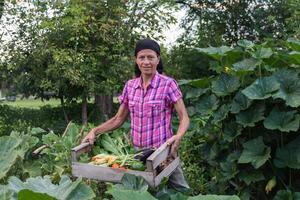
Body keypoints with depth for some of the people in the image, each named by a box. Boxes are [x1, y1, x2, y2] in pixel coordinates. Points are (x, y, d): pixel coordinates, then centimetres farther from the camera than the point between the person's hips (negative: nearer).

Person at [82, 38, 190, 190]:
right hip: (137, 151, 4)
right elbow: (119, 119, 10)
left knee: (180, 190, -2)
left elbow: (184, 117, -8)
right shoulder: (130, 86, 4)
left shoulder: (168, 84, -8)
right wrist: (95, 131, -3)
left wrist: (178, 136, -28)